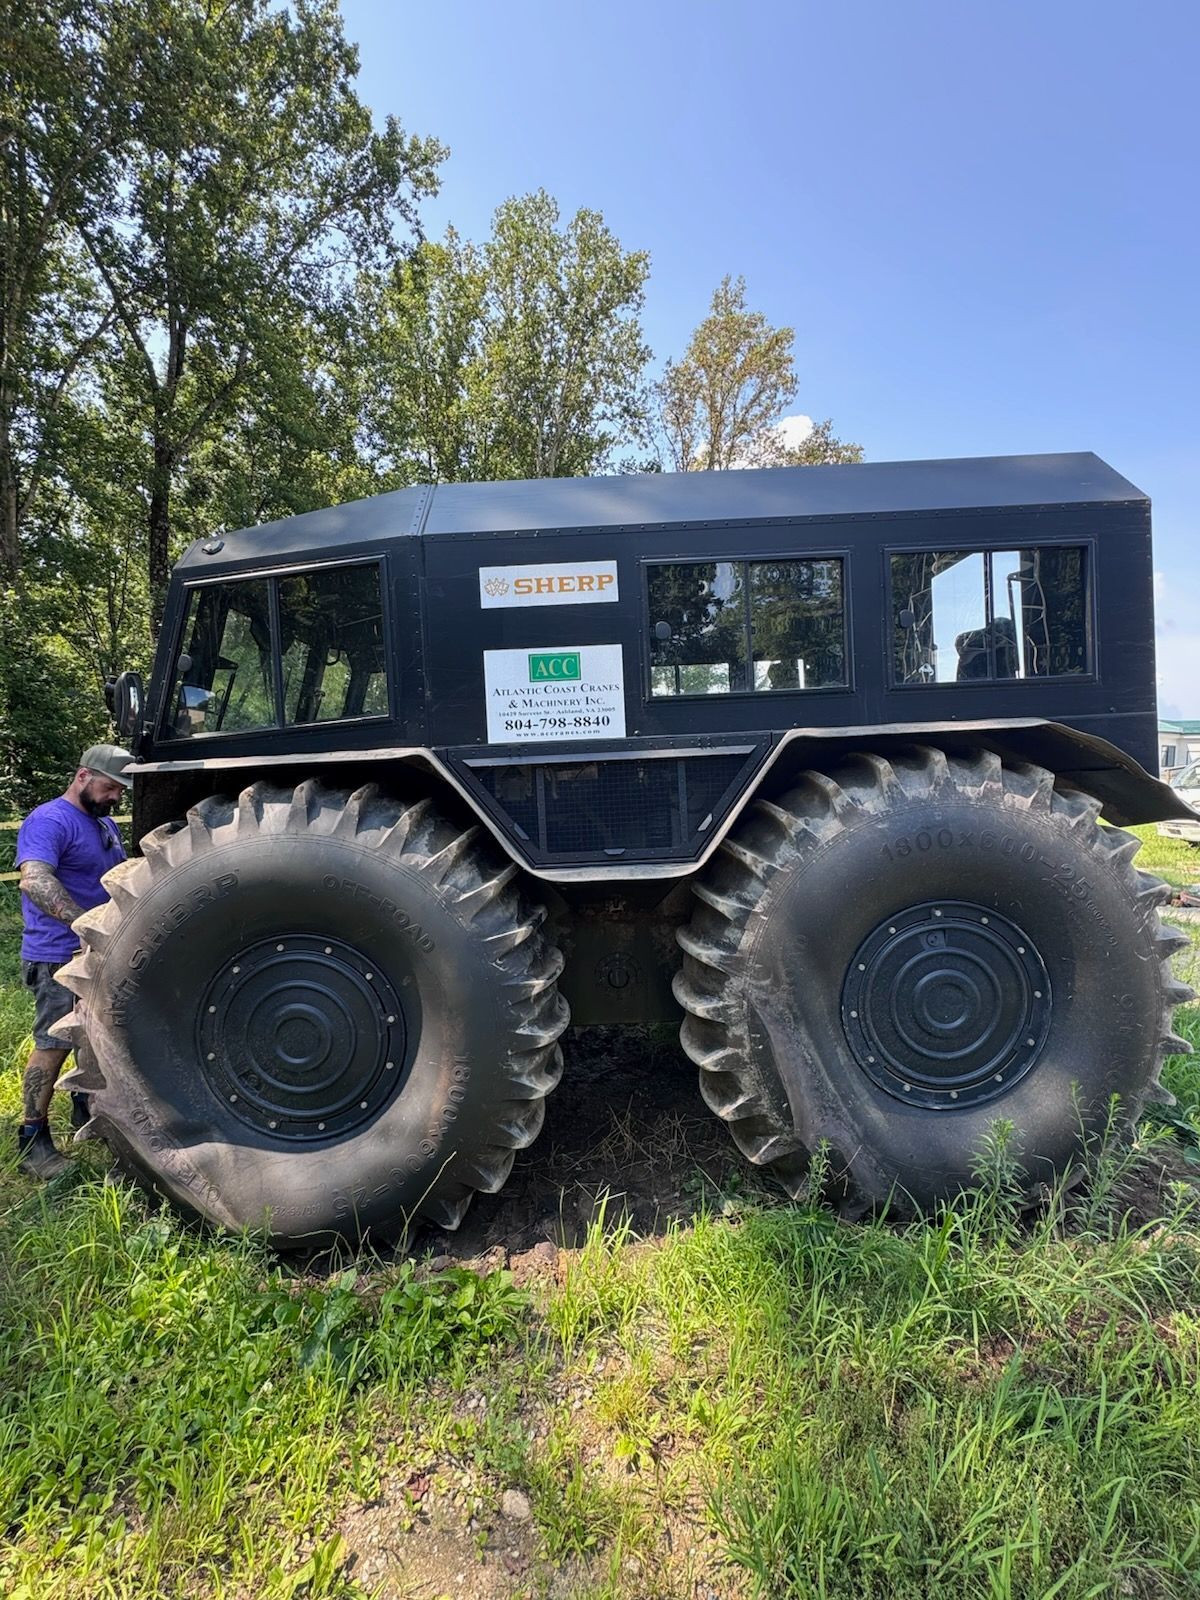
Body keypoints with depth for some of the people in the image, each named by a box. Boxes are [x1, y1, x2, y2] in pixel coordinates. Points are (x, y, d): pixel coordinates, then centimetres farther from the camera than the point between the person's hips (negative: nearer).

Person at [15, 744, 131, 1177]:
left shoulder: (106, 824, 13)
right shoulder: (49, 820, -15)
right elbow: (34, 881, -30)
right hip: (59, 958, -8)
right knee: (54, 1044, -3)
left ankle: (87, 1105, 35)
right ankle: (32, 1138, 9)